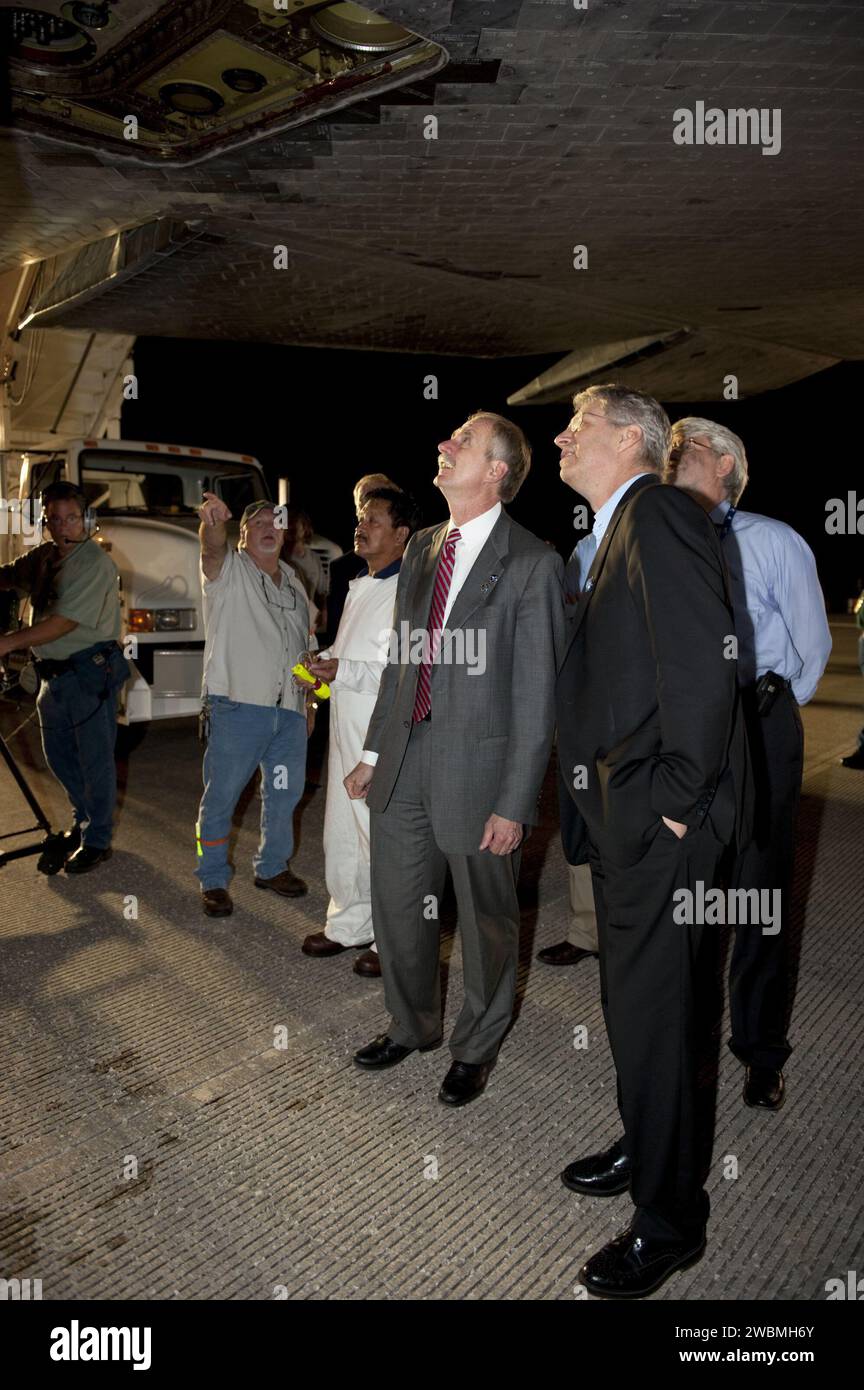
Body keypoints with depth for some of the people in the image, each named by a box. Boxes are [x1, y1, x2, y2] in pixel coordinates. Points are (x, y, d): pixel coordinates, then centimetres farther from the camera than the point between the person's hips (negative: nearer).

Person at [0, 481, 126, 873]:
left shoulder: (94, 562, -17)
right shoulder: (43, 556, 10)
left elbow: (64, 622, -23)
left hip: (90, 670, -8)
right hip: (54, 673, 9)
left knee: (94, 759, 2)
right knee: (58, 754, 19)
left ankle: (97, 841, 16)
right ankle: (83, 822, 39)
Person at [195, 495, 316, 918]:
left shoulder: (293, 582, 19)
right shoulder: (229, 570, 0)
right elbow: (212, 548, -24)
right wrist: (212, 521, -46)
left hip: (289, 709, 6)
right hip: (237, 705, -6)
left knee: (285, 792, 14)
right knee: (221, 795, 0)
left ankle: (272, 867, 32)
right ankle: (213, 880, 14)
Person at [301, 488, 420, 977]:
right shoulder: (359, 587, 16)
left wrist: (343, 671, -22)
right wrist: (323, 662, 9)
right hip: (347, 732, 9)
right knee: (341, 834, 17)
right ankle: (349, 924, 34)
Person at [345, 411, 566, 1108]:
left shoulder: (532, 564, -11)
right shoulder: (422, 547, 10)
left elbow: (536, 694, -13)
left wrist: (515, 804, -15)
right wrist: (374, 751, 12)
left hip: (479, 764, -6)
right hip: (405, 762, 6)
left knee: (485, 920, 13)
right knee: (397, 907, 19)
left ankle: (477, 1047, 39)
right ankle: (412, 1025, 45)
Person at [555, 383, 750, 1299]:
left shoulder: (657, 514, -13)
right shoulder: (615, 534, 17)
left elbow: (703, 663, -22)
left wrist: (676, 798, -19)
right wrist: (603, 789, 13)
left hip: (658, 817, -10)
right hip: (620, 810, 10)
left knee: (649, 1010, 2)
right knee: (628, 993, 21)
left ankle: (669, 1220, 22)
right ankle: (643, 1150, 43)